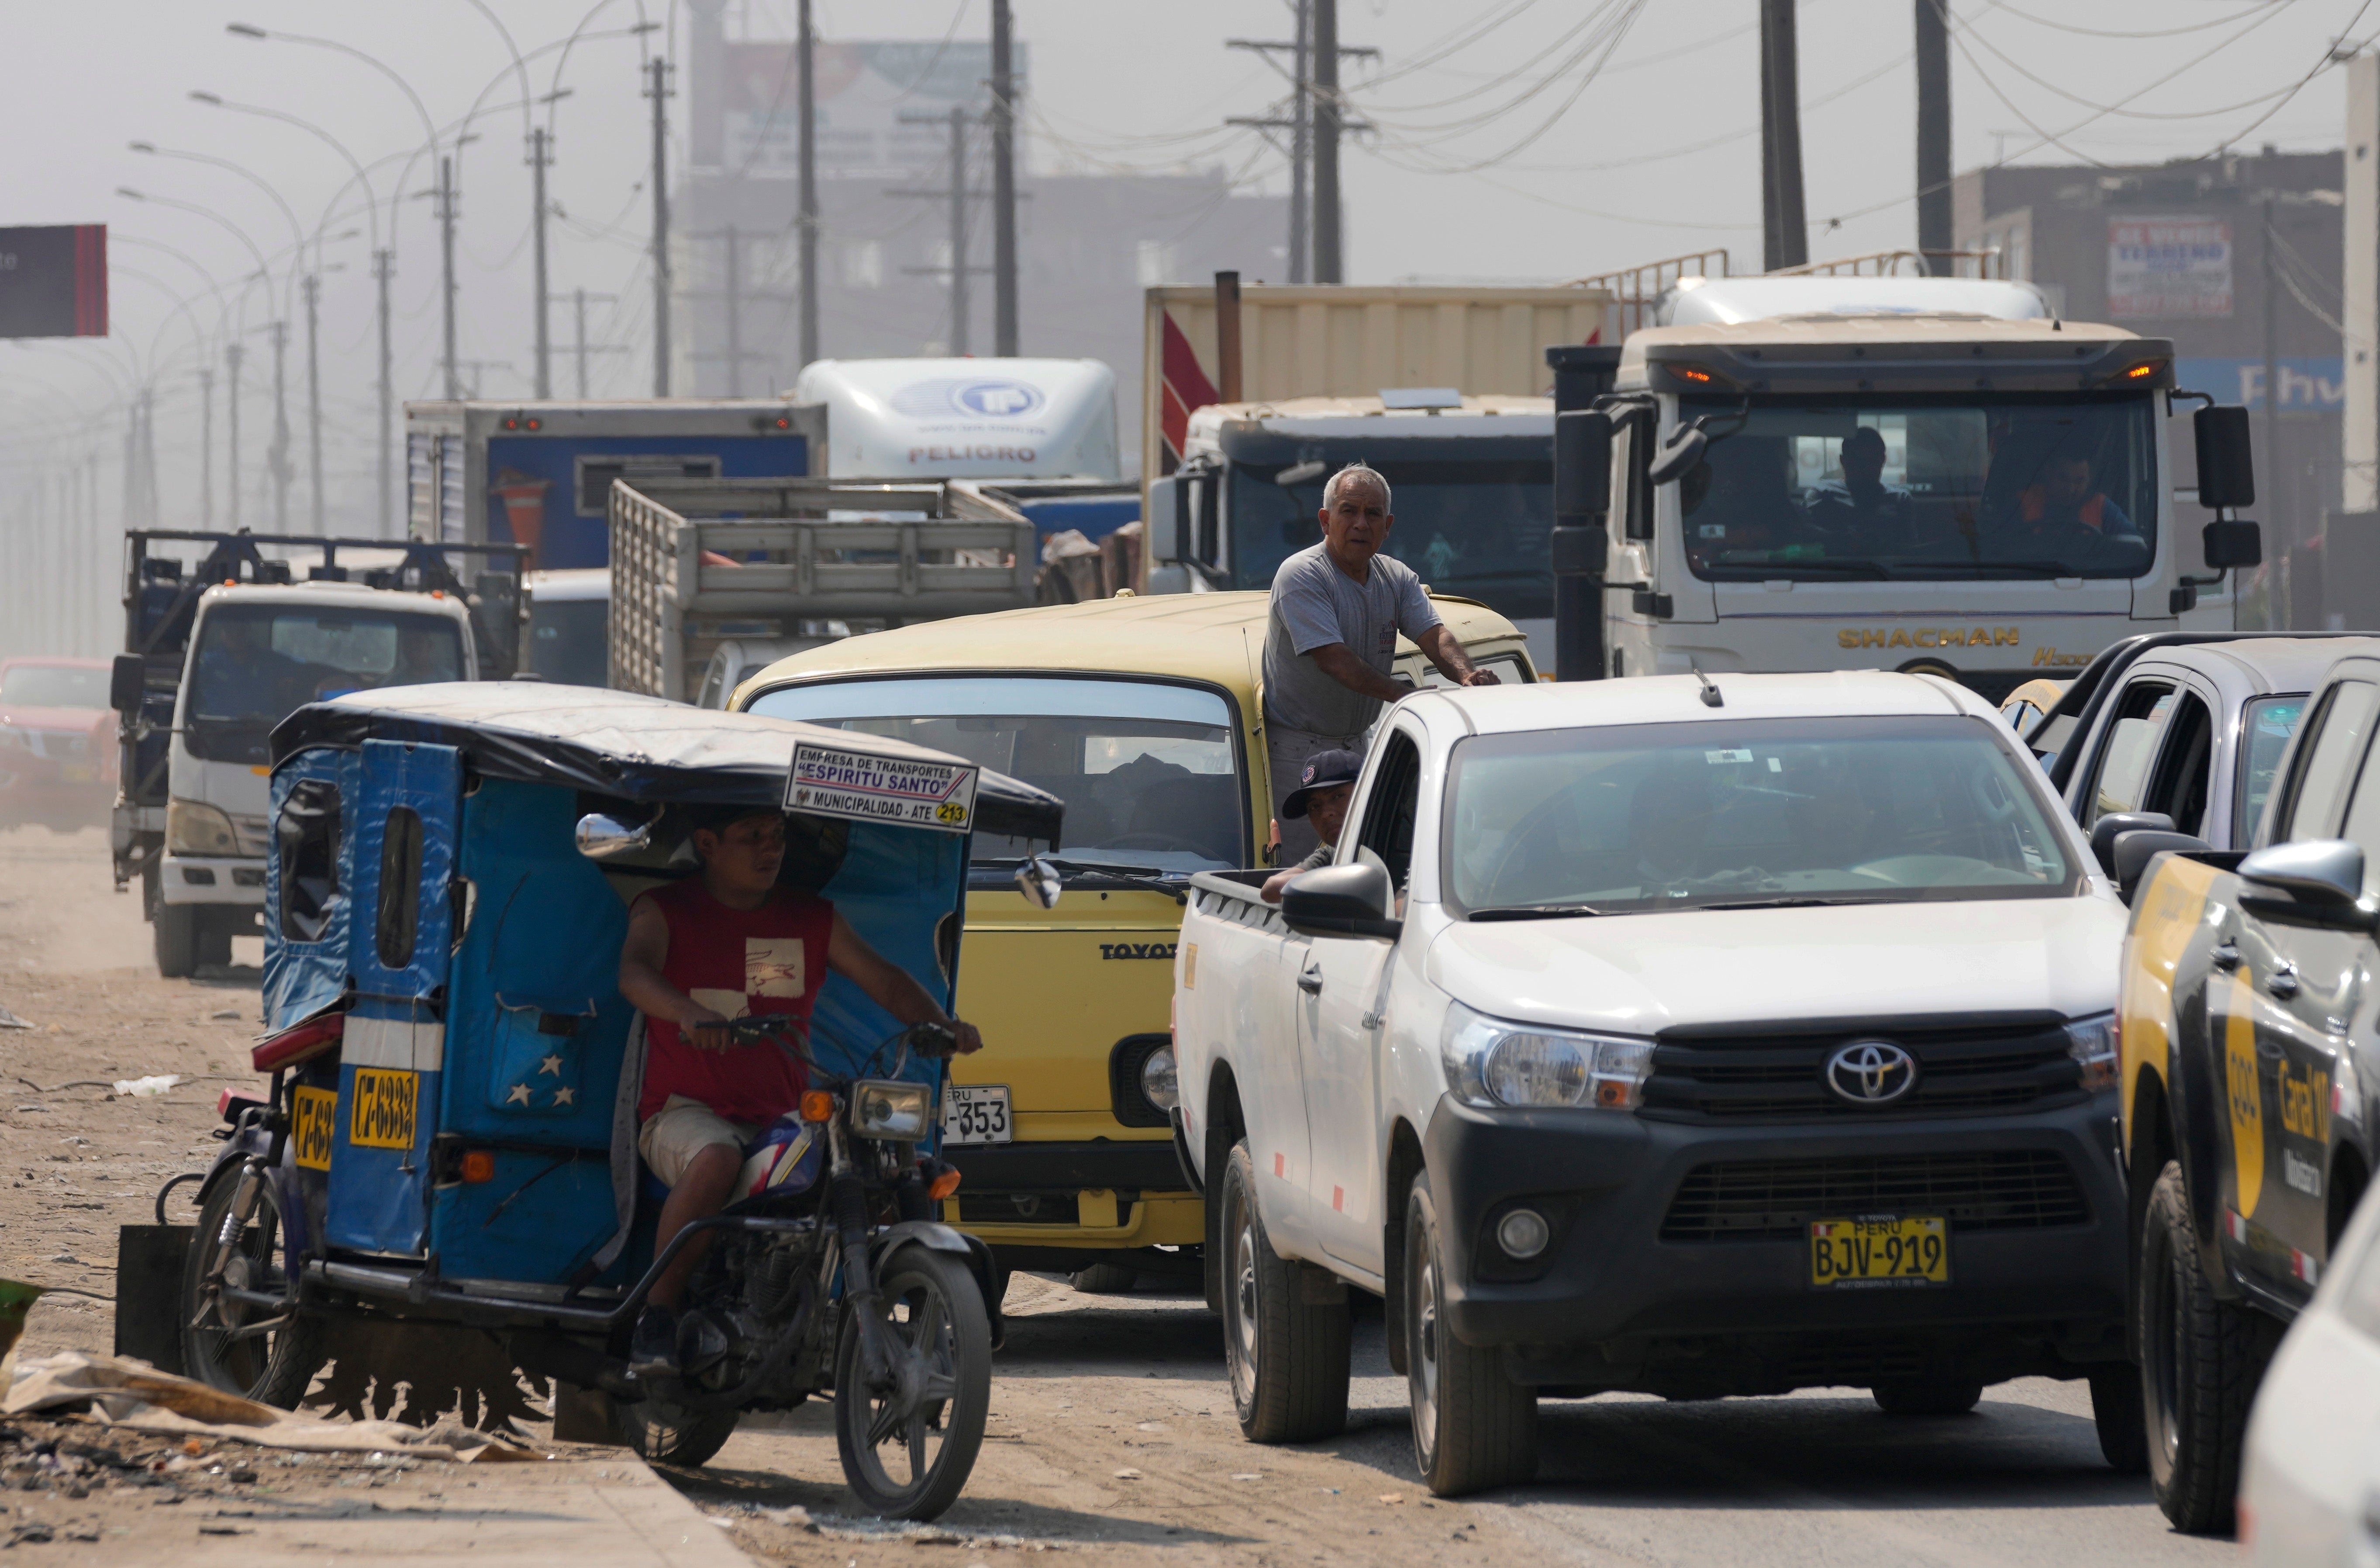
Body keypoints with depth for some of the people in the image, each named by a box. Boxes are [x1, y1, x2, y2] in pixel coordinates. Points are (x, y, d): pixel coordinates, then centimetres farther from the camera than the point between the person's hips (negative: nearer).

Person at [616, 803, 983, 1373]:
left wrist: (940, 1025, -14)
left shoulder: (812, 919, 14)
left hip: (782, 1120, 4)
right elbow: (635, 973, -18)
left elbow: (883, 979, 8)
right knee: (715, 1161, -39)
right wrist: (690, 1012, -40)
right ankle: (657, 1315, -28)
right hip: (688, 1111, -4)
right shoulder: (665, 911, 3)